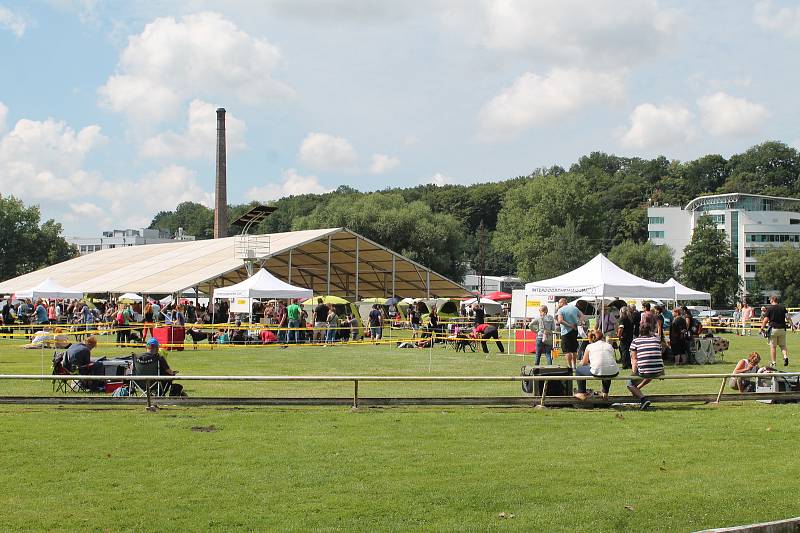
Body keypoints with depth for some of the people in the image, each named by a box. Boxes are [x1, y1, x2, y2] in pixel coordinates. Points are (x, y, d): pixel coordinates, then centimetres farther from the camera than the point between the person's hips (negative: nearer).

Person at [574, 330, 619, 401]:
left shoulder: (590, 346, 13)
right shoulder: (609, 346, 19)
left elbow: (583, 363, 17)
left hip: (597, 372, -4)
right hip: (612, 373, 4)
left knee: (578, 370, 25)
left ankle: (581, 393, 28)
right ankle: (605, 393, 45)